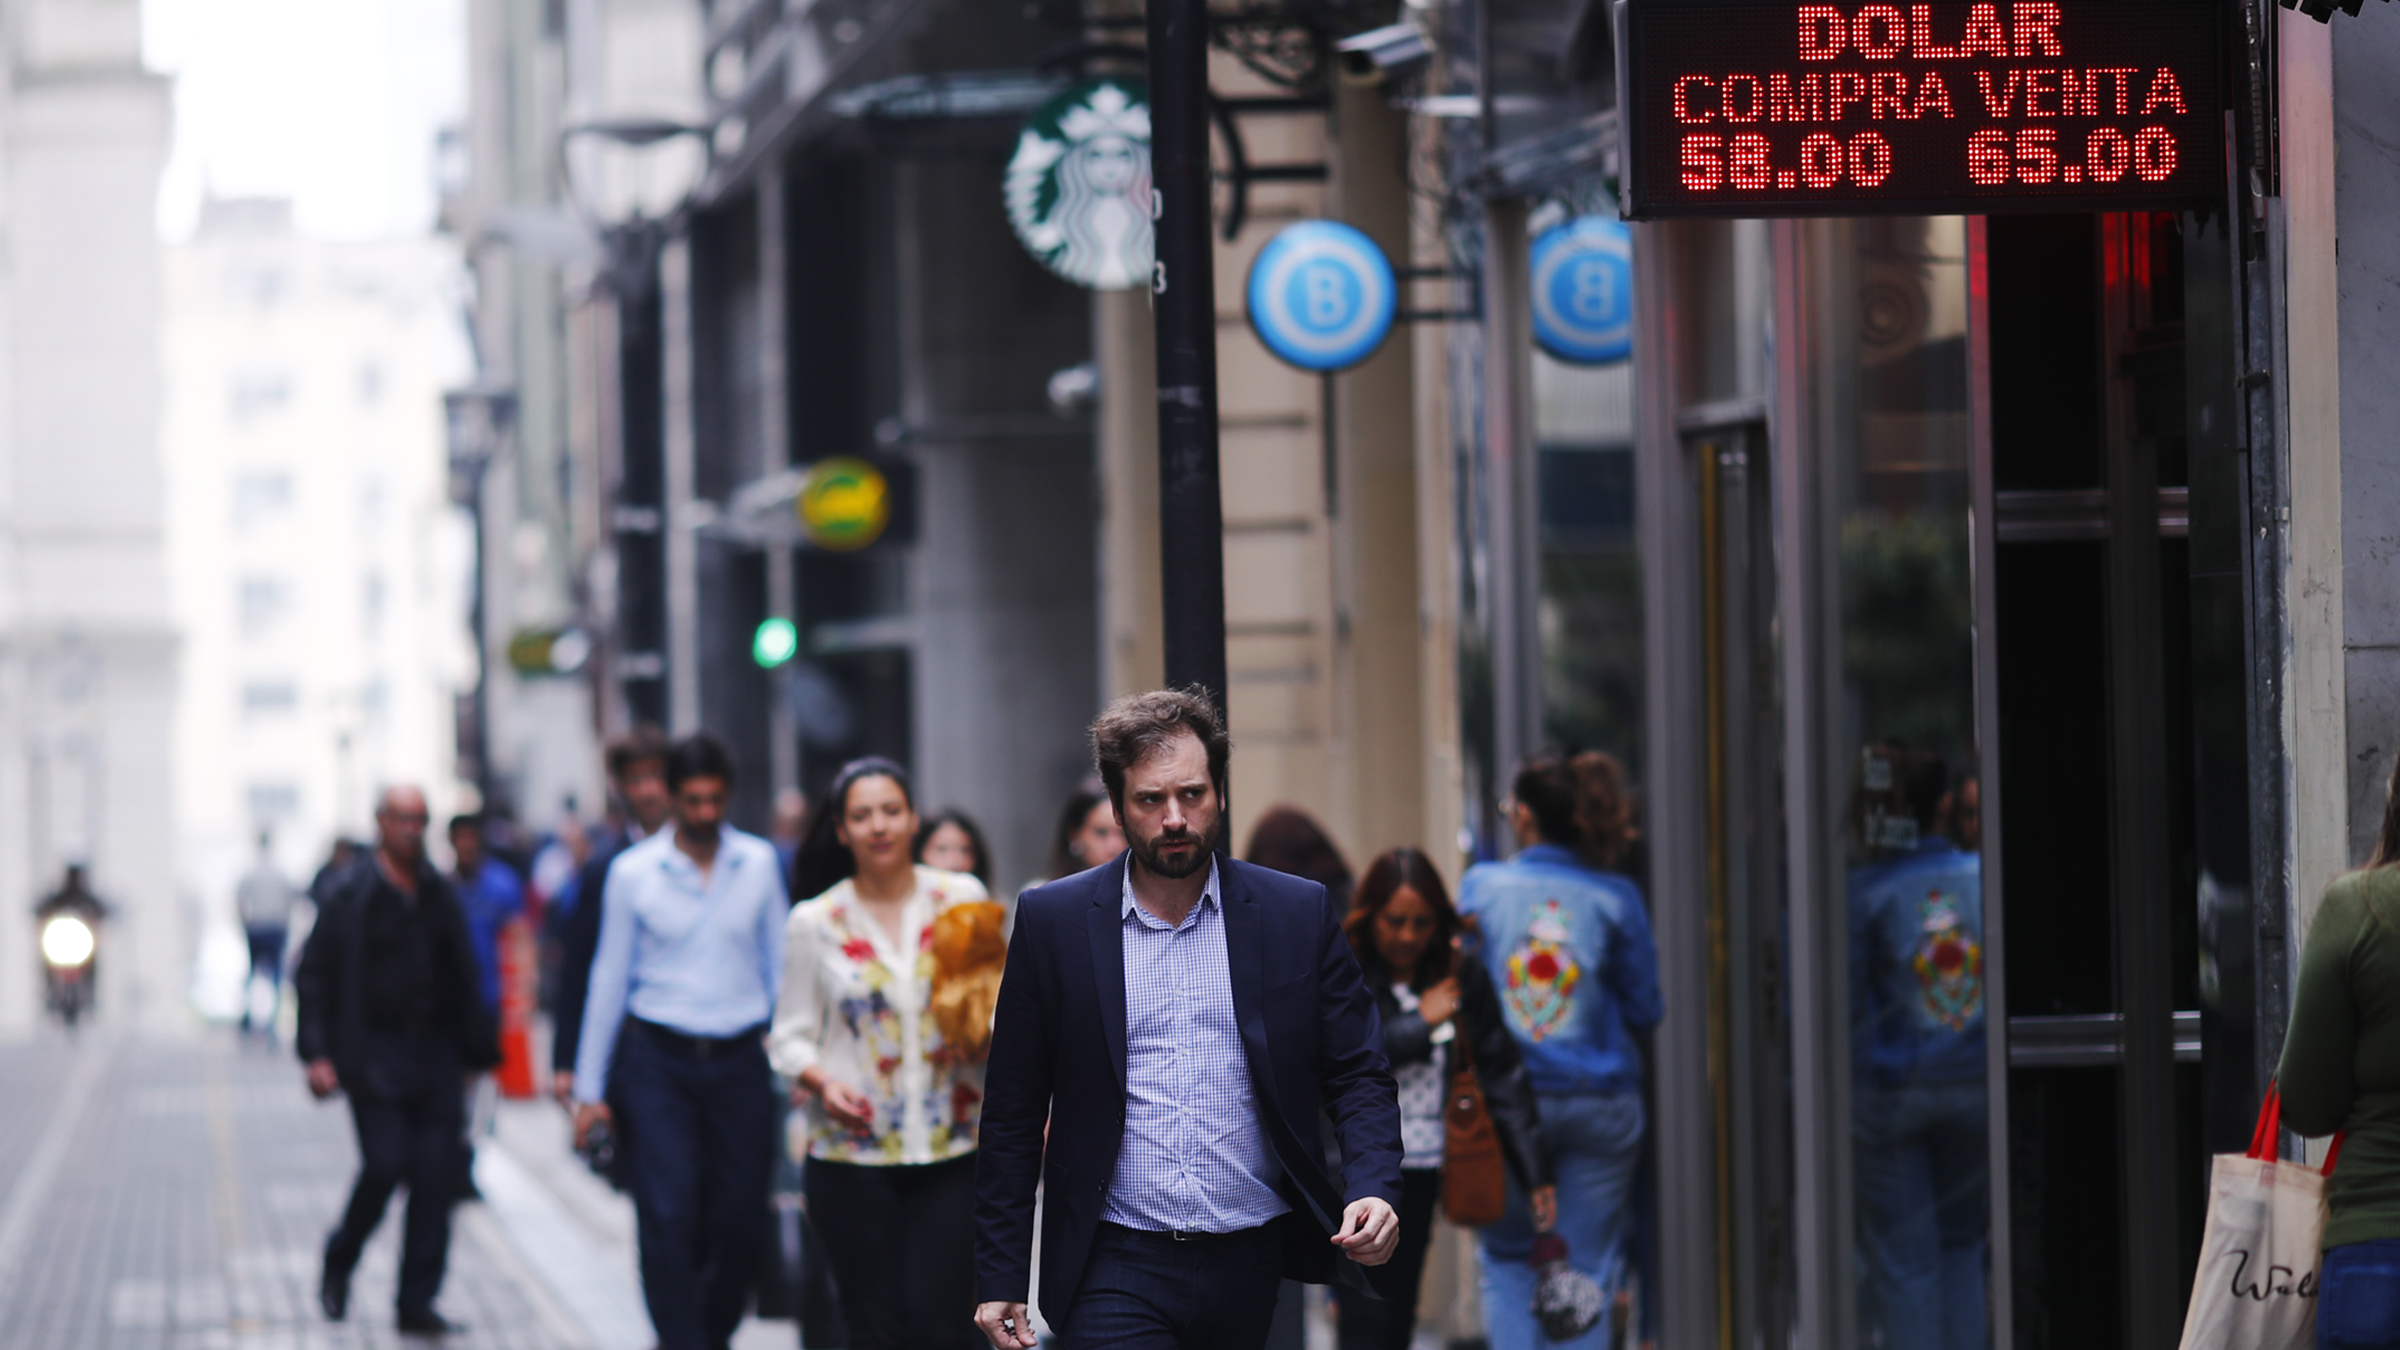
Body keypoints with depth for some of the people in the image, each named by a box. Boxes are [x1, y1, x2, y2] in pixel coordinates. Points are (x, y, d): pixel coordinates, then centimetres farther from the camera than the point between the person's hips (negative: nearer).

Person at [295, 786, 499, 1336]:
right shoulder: (349, 895, -1)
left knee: (434, 1179, -2)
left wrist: (475, 1050, 13)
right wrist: (317, 1055, -10)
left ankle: (418, 1304, 3)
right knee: (384, 1166, -13)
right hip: (375, 1057, -4)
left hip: (435, 1057, 4)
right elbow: (312, 977, -1)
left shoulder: (441, 895, 12)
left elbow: (464, 980, 18)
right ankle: (338, 1265, 13)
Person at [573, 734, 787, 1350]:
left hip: (739, 1061, 2)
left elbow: (780, 965, 10)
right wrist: (589, 1086, 5)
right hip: (659, 1062, -2)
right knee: (668, 1218, -11)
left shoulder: (759, 863, 5)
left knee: (740, 1220, 4)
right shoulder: (633, 872, 0)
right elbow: (609, 978, 5)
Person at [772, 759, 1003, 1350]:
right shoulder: (815, 923, 4)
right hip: (853, 1156, 0)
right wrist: (822, 1082, -13)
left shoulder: (963, 899, 5)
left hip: (952, 1150, 0)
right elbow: (790, 1036, 8)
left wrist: (984, 1026, -9)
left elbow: (1001, 1003, 14)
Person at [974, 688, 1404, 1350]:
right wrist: (999, 1277, 2)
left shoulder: (1301, 915, 4)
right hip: (1117, 1271, -1)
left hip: (1253, 1270, 2)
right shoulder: (1051, 920, 2)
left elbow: (1358, 1077, 7)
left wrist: (1373, 1191, -12)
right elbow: (1013, 1114, 5)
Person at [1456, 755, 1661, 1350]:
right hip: (1601, 1102, 0)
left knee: (1507, 1258, 16)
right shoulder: (1614, 898, -5)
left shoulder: (1481, 885, -5)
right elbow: (1644, 1010, 1)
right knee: (1587, 1268, 6)